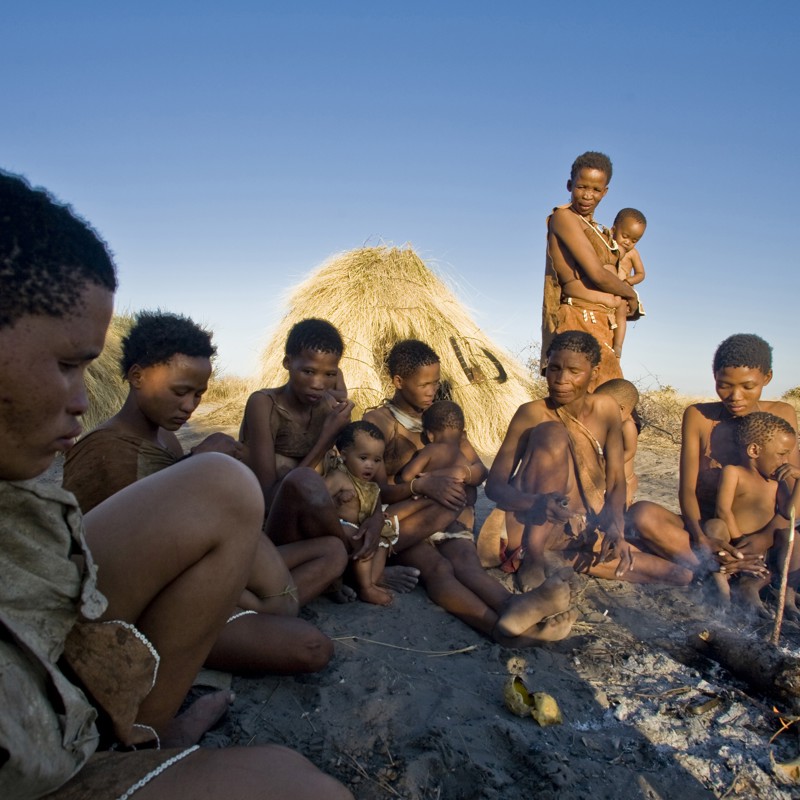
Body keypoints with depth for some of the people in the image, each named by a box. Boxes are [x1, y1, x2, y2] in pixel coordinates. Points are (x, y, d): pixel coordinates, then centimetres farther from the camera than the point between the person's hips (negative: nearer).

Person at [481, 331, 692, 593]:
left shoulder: (606, 409, 0)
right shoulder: (532, 413, -13)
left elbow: (616, 481, 3)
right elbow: (494, 485, -14)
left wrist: (615, 526, -17)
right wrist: (537, 503, -34)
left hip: (580, 530, 6)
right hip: (528, 528, -5)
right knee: (553, 433, -27)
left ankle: (551, 557, 2)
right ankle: (533, 558, -20)